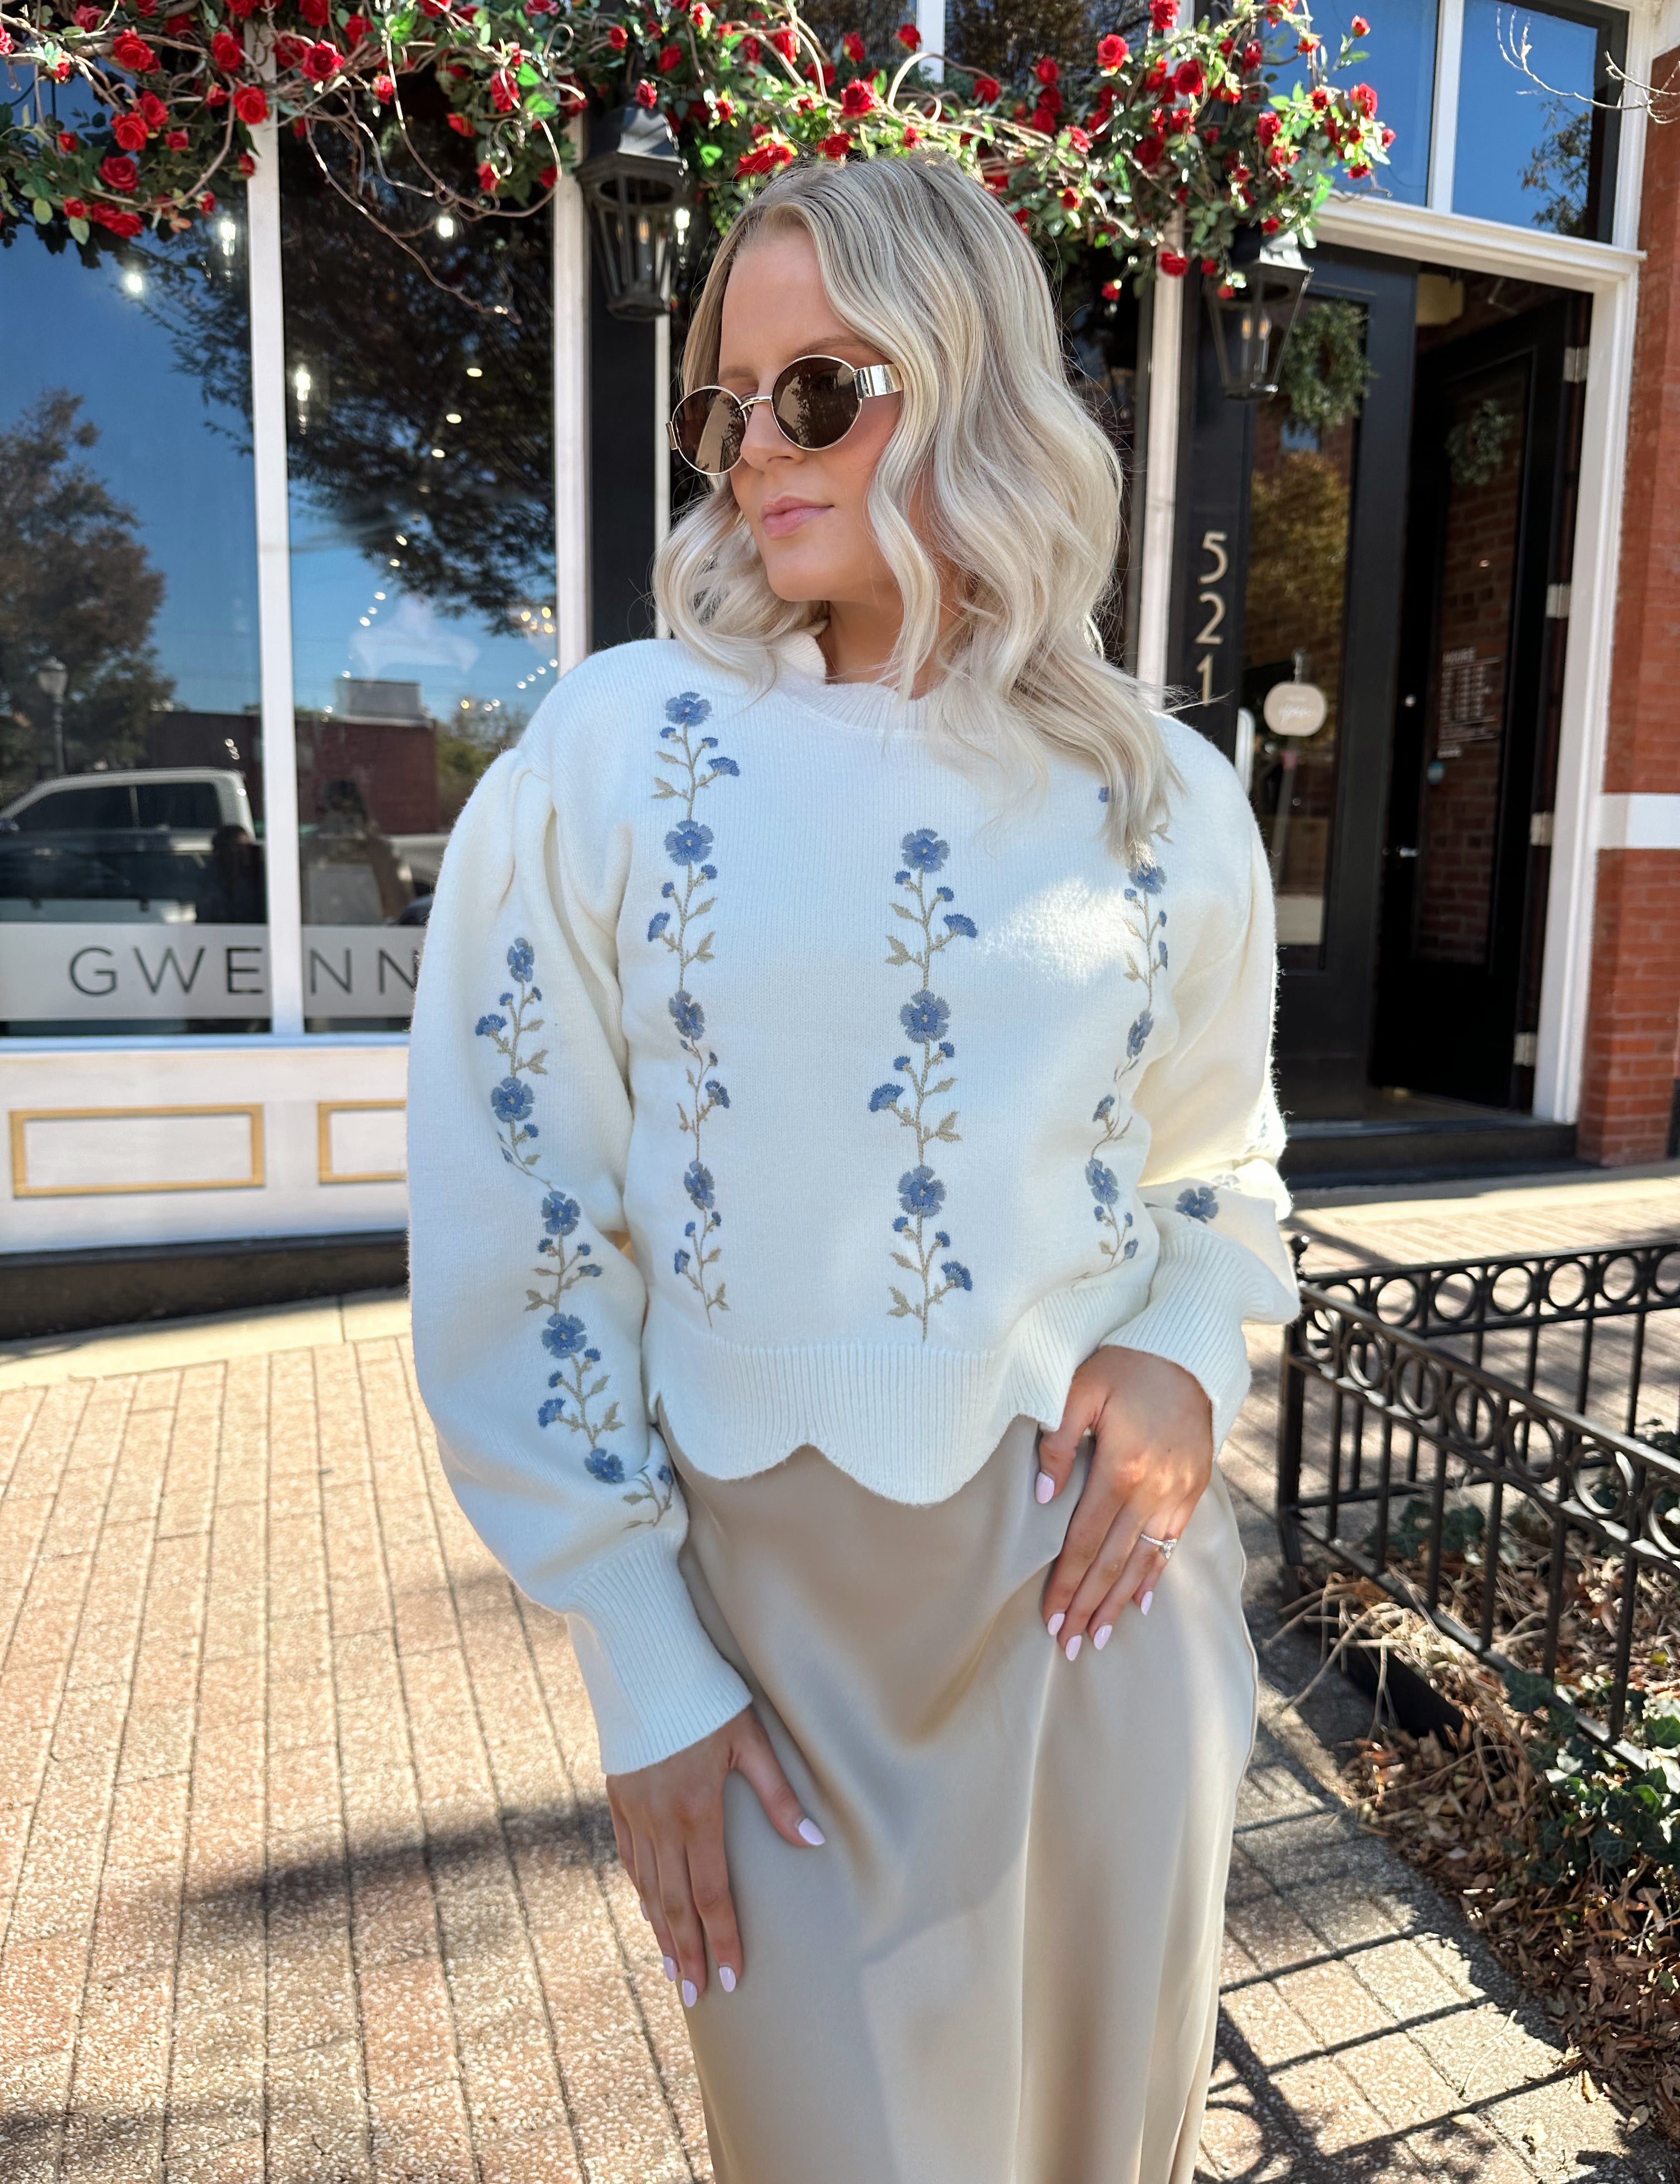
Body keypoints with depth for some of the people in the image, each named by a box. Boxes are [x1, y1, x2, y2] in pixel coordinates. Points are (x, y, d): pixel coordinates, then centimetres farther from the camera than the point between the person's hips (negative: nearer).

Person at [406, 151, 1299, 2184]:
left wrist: (1189, 1354, -9)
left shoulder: (1161, 796, -1)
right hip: (772, 1594, -2)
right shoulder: (610, 752, -9)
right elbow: (516, 1241, -6)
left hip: (1104, 1571, 3)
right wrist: (638, 1664, -5)